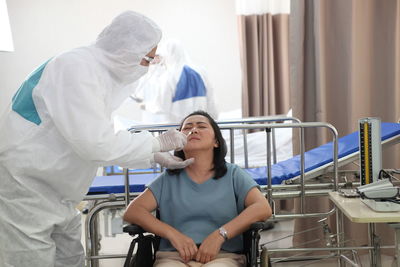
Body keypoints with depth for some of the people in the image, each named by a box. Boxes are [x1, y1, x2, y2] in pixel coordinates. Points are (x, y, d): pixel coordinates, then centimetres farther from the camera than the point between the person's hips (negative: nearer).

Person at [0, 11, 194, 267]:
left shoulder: (102, 71, 7)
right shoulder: (75, 67, -21)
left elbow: (105, 138, 13)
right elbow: (96, 144, -27)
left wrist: (156, 157, 7)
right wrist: (157, 143, -16)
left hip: (55, 195, 9)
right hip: (22, 188, -9)